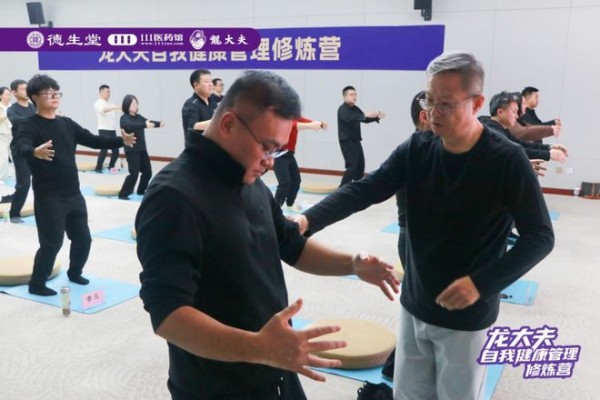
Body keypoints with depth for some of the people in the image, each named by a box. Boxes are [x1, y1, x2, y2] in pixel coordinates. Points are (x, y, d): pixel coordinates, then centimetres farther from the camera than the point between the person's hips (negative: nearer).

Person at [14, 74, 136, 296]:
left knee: (83, 238, 14)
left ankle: (74, 272, 38)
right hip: (48, 197, -6)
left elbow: (94, 140, 9)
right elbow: (21, 148, -27)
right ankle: (36, 284, 15)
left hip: (73, 194, 6)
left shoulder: (67, 123, 10)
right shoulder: (30, 125, -9)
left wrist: (121, 140, -4)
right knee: (52, 242, -4)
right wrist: (35, 152, -51)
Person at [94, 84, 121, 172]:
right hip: (104, 130, -7)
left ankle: (111, 167, 21)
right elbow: (103, 109, -26)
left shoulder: (110, 104, 19)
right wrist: (115, 107, -38)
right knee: (104, 150, -13)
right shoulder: (98, 103, -4)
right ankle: (98, 168, -2)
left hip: (112, 130, 7)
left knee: (116, 150, 5)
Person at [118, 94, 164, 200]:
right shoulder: (124, 118, -9)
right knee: (134, 174, -13)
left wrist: (159, 123, -23)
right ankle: (123, 194, -2)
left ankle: (141, 190, 32)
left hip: (142, 149, 7)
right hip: (131, 150, -7)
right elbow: (131, 126, -30)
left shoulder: (138, 116, 11)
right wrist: (145, 125, -46)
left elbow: (149, 122, -1)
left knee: (147, 172, 13)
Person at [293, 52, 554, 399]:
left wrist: (481, 283, -23)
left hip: (465, 315, -4)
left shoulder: (507, 160, -15)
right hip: (414, 306, 4)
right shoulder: (417, 150, -4)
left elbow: (540, 237, -12)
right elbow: (364, 190, -11)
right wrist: (308, 220, -27)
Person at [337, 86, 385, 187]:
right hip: (347, 142, -9)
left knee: (360, 166, 16)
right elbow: (349, 118, -33)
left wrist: (377, 117, -3)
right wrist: (365, 115, -44)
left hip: (356, 141, 9)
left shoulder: (355, 109, 13)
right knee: (352, 167, -15)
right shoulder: (343, 109, -12)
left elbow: (365, 120, 16)